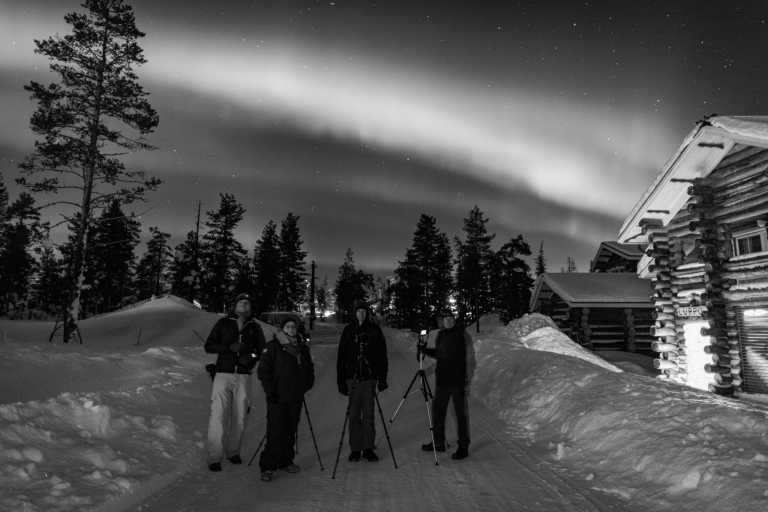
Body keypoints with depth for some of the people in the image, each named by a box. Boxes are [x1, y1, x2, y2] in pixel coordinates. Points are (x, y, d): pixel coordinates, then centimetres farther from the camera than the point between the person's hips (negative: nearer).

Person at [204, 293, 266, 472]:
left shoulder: (255, 327, 9)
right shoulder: (224, 323, 5)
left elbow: (262, 350, 16)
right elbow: (208, 346, 2)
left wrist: (251, 357, -5)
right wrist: (230, 347, -13)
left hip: (243, 377, 2)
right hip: (223, 374, -2)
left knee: (239, 418, 7)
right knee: (218, 416, -8)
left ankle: (233, 451, 24)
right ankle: (214, 457, 0)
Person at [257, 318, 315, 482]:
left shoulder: (302, 347, 11)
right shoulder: (273, 346, -4)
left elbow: (309, 369, 23)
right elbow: (263, 370, -6)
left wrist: (307, 385, 12)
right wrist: (270, 391, -11)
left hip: (296, 398, 5)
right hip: (277, 398, -5)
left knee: (290, 431, 11)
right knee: (276, 433, -7)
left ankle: (286, 461, 24)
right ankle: (268, 467, 0)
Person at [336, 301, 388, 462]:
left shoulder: (374, 330, 3)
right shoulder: (348, 331, 4)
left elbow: (382, 355, 5)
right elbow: (341, 357, 5)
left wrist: (382, 378, 0)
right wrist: (341, 381, 1)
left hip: (369, 377, 0)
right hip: (352, 378, 0)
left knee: (369, 414, 4)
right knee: (354, 415, 4)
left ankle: (368, 448, 14)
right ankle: (355, 449, 14)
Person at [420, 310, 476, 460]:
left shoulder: (463, 335, -9)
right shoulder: (441, 335, 9)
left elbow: (470, 361, -10)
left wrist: (467, 382, -14)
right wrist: (426, 351, 5)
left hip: (458, 382, -6)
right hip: (442, 381, 6)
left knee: (461, 414, 2)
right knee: (437, 411, 13)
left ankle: (463, 447, 14)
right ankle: (438, 442, 29)